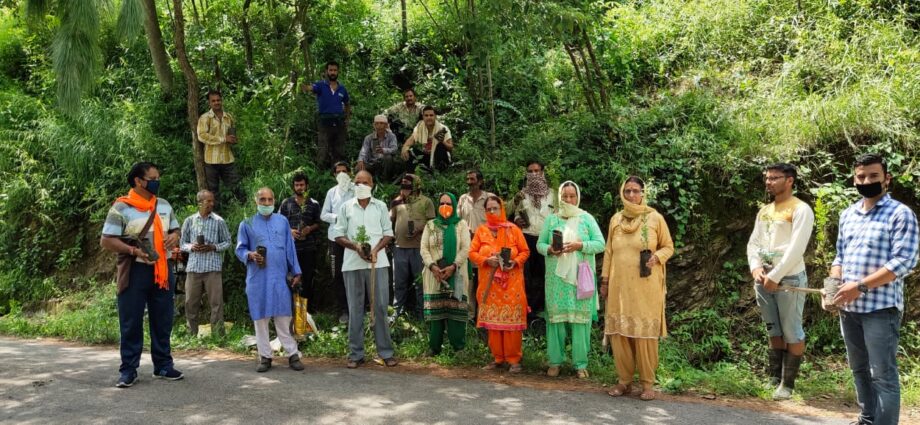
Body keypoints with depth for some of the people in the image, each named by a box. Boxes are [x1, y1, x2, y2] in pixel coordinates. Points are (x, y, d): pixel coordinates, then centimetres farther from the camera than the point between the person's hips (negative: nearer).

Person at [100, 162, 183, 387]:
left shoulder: (164, 205, 10)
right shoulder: (121, 208, -8)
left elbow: (175, 230, 20)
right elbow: (106, 241, -11)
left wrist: (174, 237, -5)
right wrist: (134, 251, -22)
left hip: (161, 269, 5)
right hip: (135, 271, -5)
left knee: (163, 321, 10)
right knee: (131, 323, 1)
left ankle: (163, 366, 21)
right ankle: (128, 370, 10)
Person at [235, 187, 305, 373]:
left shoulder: (282, 221, 9)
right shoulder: (247, 224, 5)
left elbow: (290, 248, 10)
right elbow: (240, 249, 7)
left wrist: (296, 272, 8)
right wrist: (250, 255, -15)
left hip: (280, 278, 0)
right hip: (257, 279, 0)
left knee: (283, 318, 1)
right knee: (260, 318, 5)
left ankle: (293, 354, 6)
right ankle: (265, 356, 13)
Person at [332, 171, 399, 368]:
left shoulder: (380, 206, 8)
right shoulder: (346, 207, 7)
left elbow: (388, 234, 7)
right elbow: (338, 235, 5)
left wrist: (375, 249, -11)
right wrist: (356, 246, -12)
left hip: (377, 263, 0)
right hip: (352, 264, 0)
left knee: (380, 307, 1)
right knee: (355, 309, 5)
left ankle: (386, 352, 8)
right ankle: (356, 354, 11)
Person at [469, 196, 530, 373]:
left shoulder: (513, 230, 2)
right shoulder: (481, 230, 6)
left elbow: (525, 251, 3)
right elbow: (472, 253, 3)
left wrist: (515, 262, -15)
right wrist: (486, 260, -15)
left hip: (511, 282, -2)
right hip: (489, 282, 2)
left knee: (511, 319, -2)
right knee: (493, 320, 6)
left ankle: (514, 359, 5)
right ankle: (497, 357, 16)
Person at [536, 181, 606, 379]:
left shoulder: (587, 219, 5)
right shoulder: (551, 219, 9)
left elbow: (600, 244, -1)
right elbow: (539, 244, 8)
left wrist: (580, 246, -16)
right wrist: (550, 249, -13)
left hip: (581, 277, -1)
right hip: (557, 277, 1)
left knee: (581, 318, -1)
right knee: (556, 316, 1)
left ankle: (580, 363, 6)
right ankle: (555, 361, 11)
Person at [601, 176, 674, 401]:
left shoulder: (655, 218, 0)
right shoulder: (616, 219, 10)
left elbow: (668, 247, 5)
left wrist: (656, 257, -15)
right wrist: (605, 280, 11)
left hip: (646, 287, -3)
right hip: (620, 285, 3)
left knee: (645, 332, -2)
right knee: (619, 331, 2)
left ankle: (647, 382, 9)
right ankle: (624, 380, 14)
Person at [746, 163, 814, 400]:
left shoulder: (800, 210, -8)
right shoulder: (764, 211, 14)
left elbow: (796, 249, -16)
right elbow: (753, 243, 12)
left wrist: (775, 277, -16)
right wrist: (756, 268, -5)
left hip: (788, 279, -7)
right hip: (763, 279, 7)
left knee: (792, 333, -1)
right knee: (774, 331, 15)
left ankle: (788, 383, 5)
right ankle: (774, 377, 23)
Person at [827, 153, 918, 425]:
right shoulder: (847, 214, 13)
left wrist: (860, 286, -20)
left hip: (881, 307, -7)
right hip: (848, 307, 7)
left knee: (883, 374, -3)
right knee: (859, 369, 17)